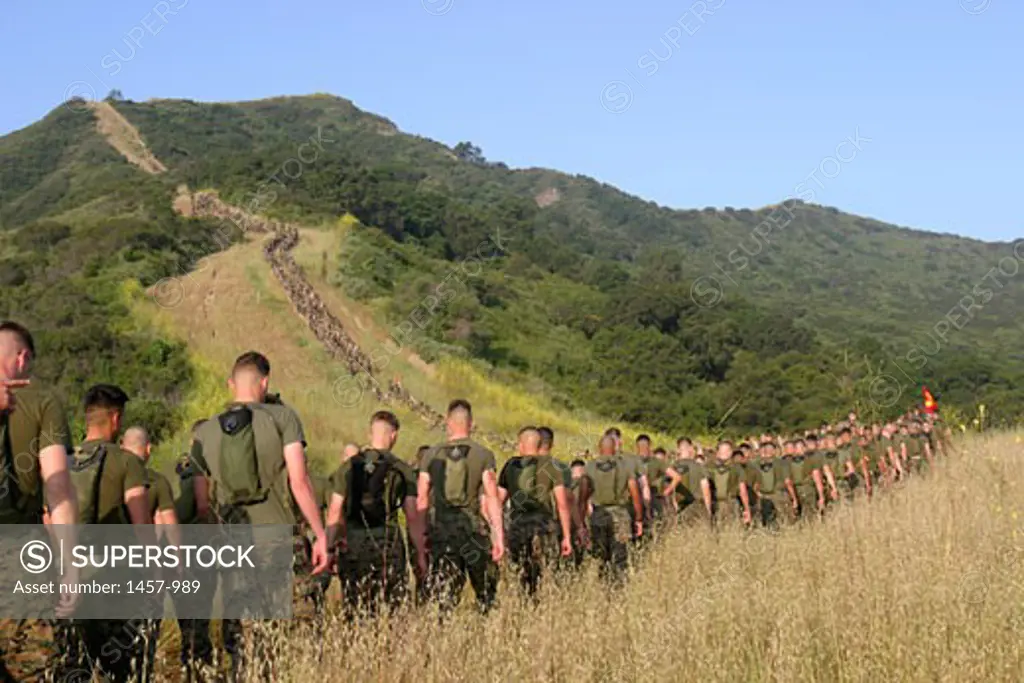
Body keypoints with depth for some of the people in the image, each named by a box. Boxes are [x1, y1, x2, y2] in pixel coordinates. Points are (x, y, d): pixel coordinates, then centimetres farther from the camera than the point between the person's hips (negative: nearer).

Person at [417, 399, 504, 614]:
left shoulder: (432, 455, 4)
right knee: (486, 595, 15)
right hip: (475, 530, -1)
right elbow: (492, 498, -7)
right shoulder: (483, 455, -2)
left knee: (443, 595, 1)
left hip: (441, 530, 1)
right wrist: (499, 536, -6)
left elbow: (422, 499, 4)